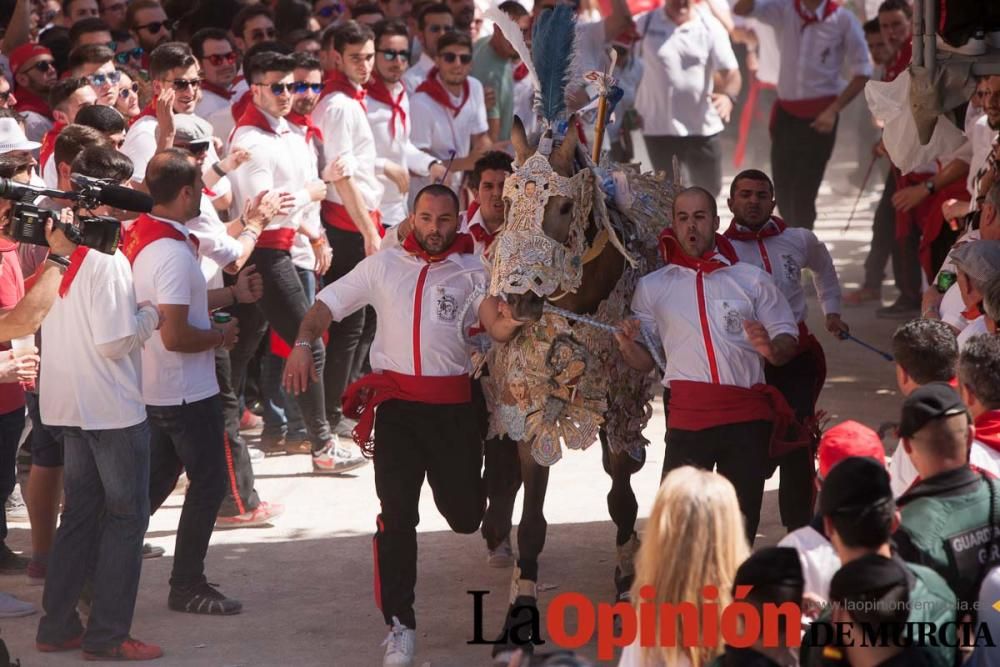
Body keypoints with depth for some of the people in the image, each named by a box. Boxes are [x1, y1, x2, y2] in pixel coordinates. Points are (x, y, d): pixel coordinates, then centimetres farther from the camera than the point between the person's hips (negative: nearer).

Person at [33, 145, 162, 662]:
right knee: (126, 517, 3)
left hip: (68, 405, 8)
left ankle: (58, 624, 18)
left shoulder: (59, 252, 3)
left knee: (80, 512, 16)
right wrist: (150, 316, -5)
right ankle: (107, 634, 5)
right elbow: (114, 342, -23)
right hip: (112, 407, -8)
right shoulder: (107, 260, -21)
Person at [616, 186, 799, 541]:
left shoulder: (752, 280, 10)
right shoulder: (652, 287, 12)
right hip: (688, 416, -1)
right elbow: (645, 360, 14)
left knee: (742, 519, 5)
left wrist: (770, 348, -12)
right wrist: (627, 345, -8)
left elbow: (788, 344, 10)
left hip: (747, 416, 1)